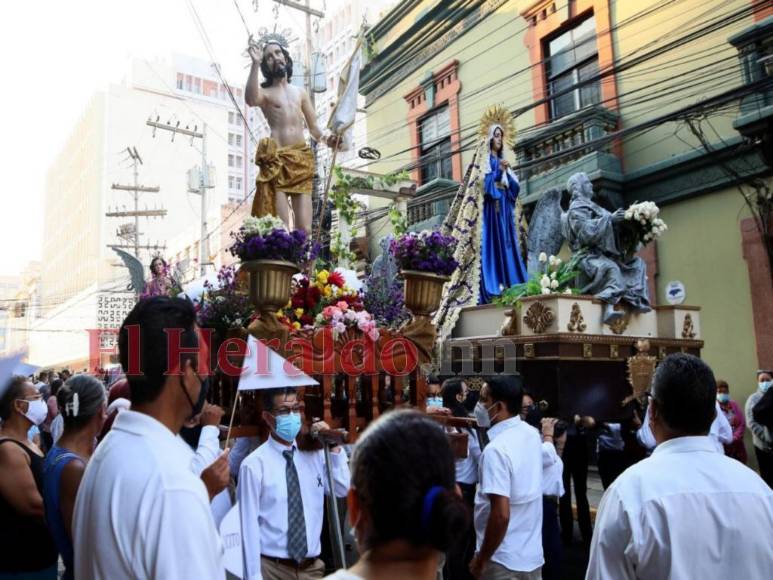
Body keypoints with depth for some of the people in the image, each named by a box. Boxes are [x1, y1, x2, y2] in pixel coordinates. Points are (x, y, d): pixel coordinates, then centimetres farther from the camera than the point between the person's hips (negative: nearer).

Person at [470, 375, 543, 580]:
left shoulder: (496, 449, -25)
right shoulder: (532, 435, -1)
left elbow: (501, 515, -28)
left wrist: (481, 560, -15)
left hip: (504, 561, -7)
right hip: (533, 554, 7)